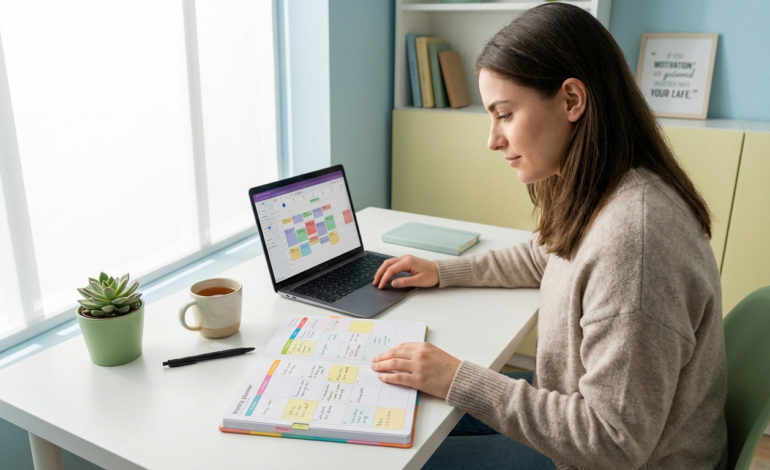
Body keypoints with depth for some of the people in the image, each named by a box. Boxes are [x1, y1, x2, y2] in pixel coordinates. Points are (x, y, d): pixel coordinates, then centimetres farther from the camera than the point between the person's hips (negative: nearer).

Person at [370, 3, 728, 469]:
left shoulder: (632, 238, -35)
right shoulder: (596, 196, -4)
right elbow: (545, 256, 18)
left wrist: (459, 379, -26)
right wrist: (443, 271, 9)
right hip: (590, 420, 8)